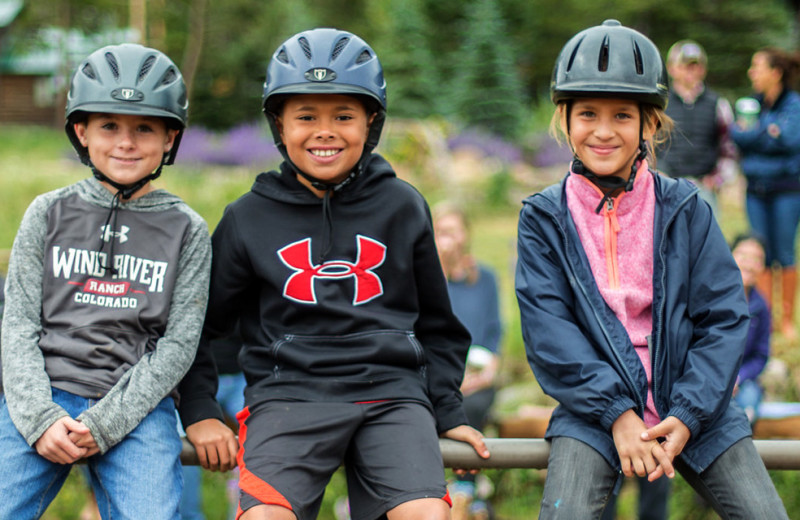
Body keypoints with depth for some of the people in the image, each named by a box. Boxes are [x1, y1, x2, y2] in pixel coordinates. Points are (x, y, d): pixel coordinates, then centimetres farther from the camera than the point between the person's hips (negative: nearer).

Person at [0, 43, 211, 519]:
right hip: (42, 400, 1)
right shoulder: (49, 214, 10)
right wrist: (41, 418, -10)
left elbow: (179, 345, 0)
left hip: (137, 409, -1)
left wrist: (102, 425, -10)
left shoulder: (187, 231, 7)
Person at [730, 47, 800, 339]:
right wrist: (768, 131, -16)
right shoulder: (753, 102, 9)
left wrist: (753, 131, -12)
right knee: (763, 255, 4)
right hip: (756, 187, 4)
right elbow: (736, 132, -3)